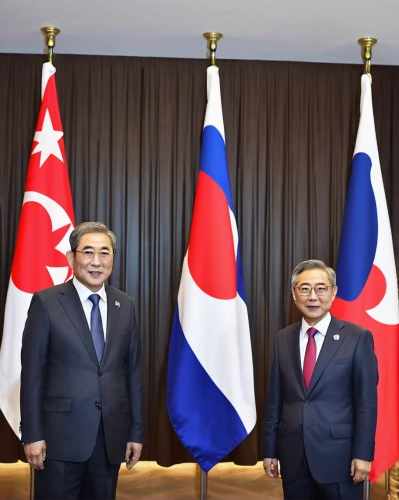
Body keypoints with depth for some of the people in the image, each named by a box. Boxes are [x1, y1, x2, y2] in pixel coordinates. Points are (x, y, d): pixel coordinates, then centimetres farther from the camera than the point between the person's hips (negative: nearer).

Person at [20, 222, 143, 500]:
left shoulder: (125, 305, 8)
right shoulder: (47, 302, -3)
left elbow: (133, 371, 8)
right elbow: (32, 372, -4)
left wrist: (136, 432, 6)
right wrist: (32, 434, -9)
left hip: (112, 436, 4)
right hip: (61, 434, -3)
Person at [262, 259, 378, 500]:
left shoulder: (357, 338, -3)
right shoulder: (283, 339, 7)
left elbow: (367, 401, -5)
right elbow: (274, 398, 8)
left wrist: (363, 454, -9)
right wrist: (270, 450, 8)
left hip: (338, 454, -3)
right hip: (293, 455, 3)